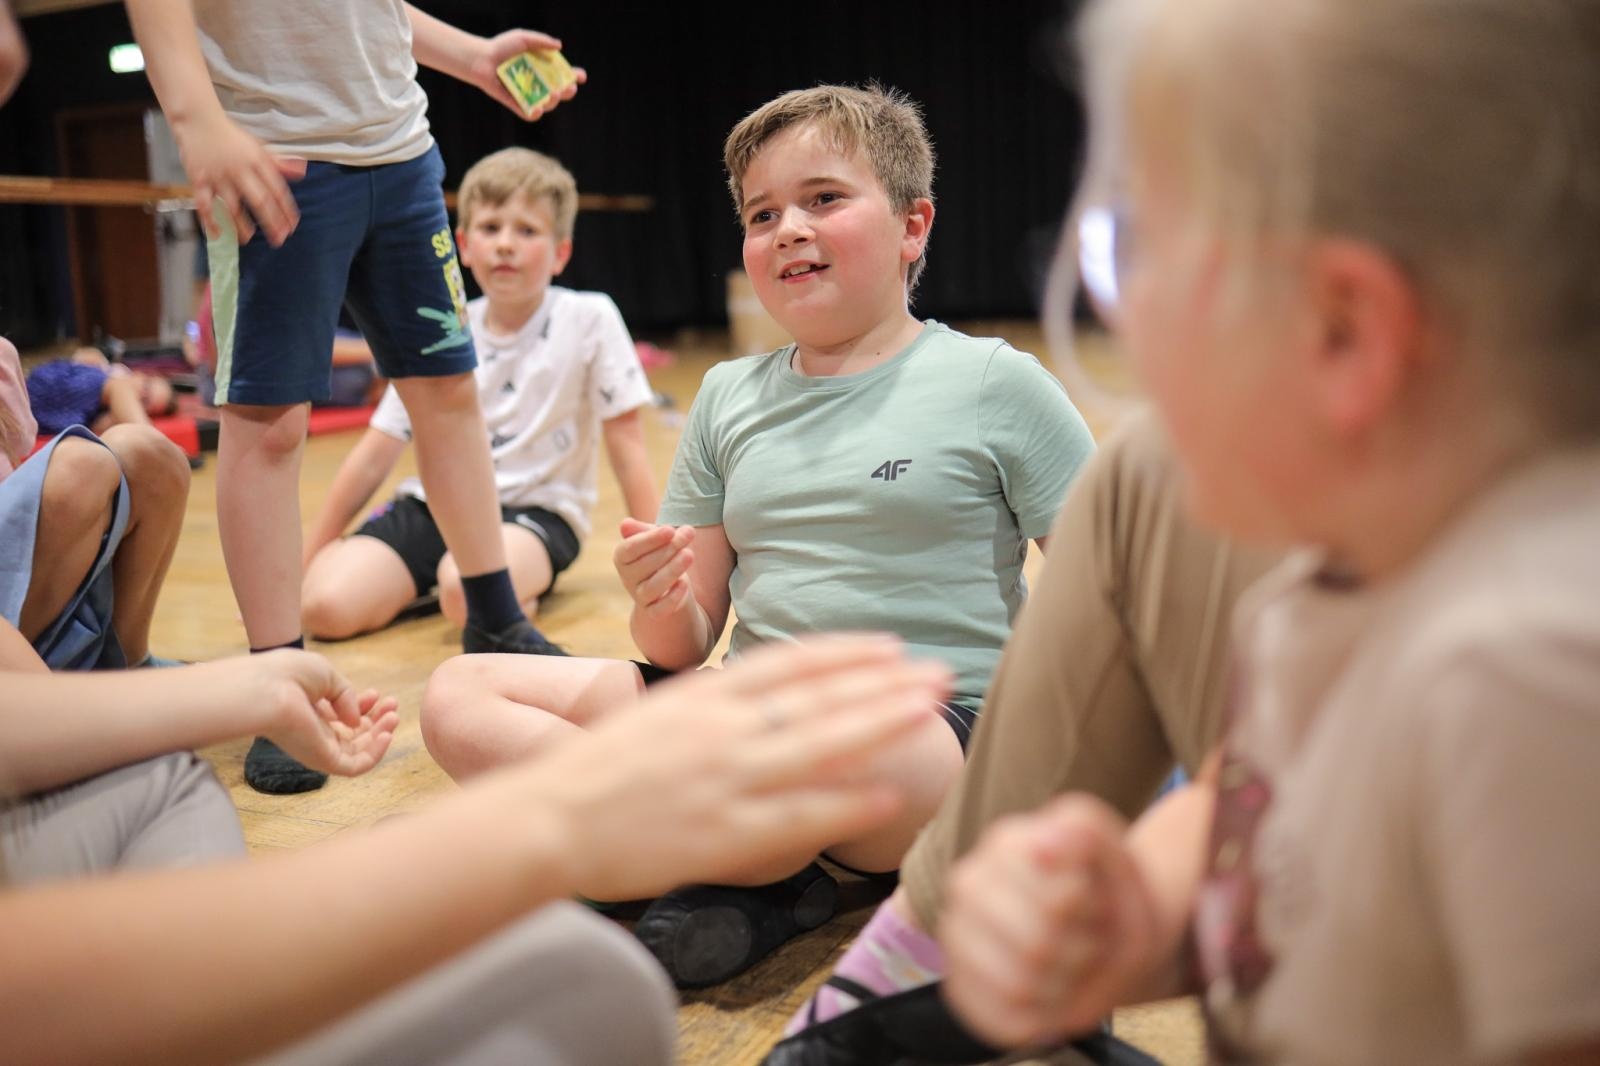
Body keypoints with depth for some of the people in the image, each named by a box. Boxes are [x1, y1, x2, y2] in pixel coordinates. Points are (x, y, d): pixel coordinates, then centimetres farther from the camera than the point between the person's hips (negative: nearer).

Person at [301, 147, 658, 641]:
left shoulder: (590, 319, -6)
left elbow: (627, 444, -4)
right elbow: (373, 457, 6)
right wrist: (302, 564, 6)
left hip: (535, 511, -4)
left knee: (467, 587, -37)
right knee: (325, 604, -20)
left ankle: (521, 593, -5)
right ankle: (422, 583, 7)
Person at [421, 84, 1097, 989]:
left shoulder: (996, 385, 0)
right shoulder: (729, 396, 11)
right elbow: (688, 648, 11)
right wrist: (661, 606, -12)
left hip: (937, 729, -5)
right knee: (459, 696, -8)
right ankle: (758, 872, -14)